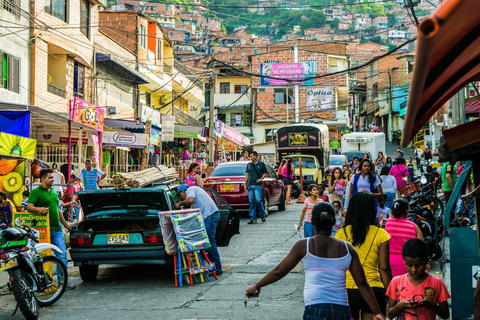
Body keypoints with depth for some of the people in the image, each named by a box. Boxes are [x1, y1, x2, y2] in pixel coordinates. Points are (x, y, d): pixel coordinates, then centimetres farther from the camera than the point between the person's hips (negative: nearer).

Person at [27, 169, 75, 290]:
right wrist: (39, 209, -33)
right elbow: (29, 207, -14)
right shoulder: (36, 192, -1)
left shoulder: (53, 192, 21)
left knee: (62, 256, -1)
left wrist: (66, 224, 30)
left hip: (57, 230, 6)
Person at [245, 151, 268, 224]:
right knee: (251, 202, 1)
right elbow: (247, 174, 17)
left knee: (258, 201, -12)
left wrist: (261, 179, -11)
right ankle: (253, 219, 3)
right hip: (250, 185, 4)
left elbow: (265, 173, 7)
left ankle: (262, 215, 9)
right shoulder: (249, 164, 14)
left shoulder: (261, 164, 3)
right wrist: (245, 184, 11)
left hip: (258, 185, -4)